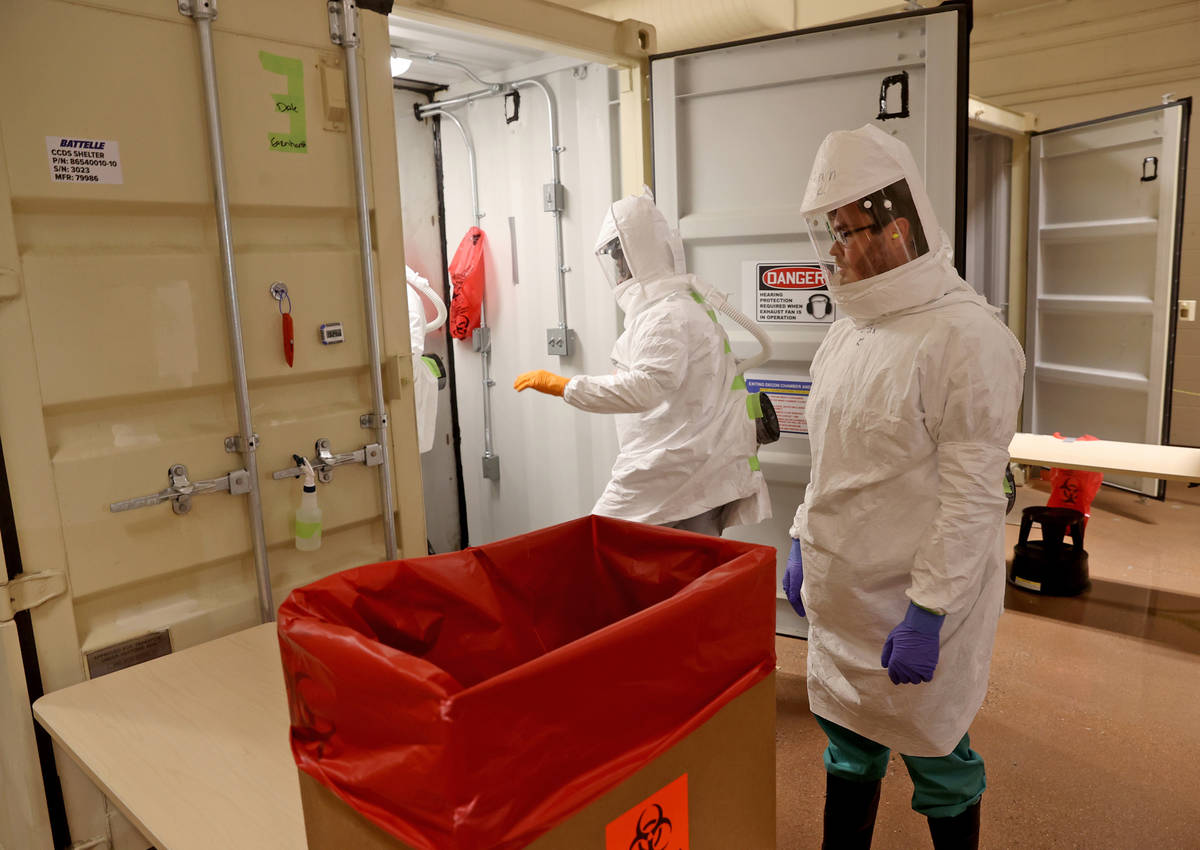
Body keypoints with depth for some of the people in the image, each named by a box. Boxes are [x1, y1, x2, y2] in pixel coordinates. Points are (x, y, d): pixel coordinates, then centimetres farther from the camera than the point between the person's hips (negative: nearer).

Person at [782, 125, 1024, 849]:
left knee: (935, 753, 12)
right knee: (847, 742, 21)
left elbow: (973, 494, -20)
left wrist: (927, 612, -20)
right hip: (842, 591, 8)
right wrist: (805, 542, 15)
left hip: (913, 599, -7)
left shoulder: (966, 335, -19)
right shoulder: (854, 327, 7)